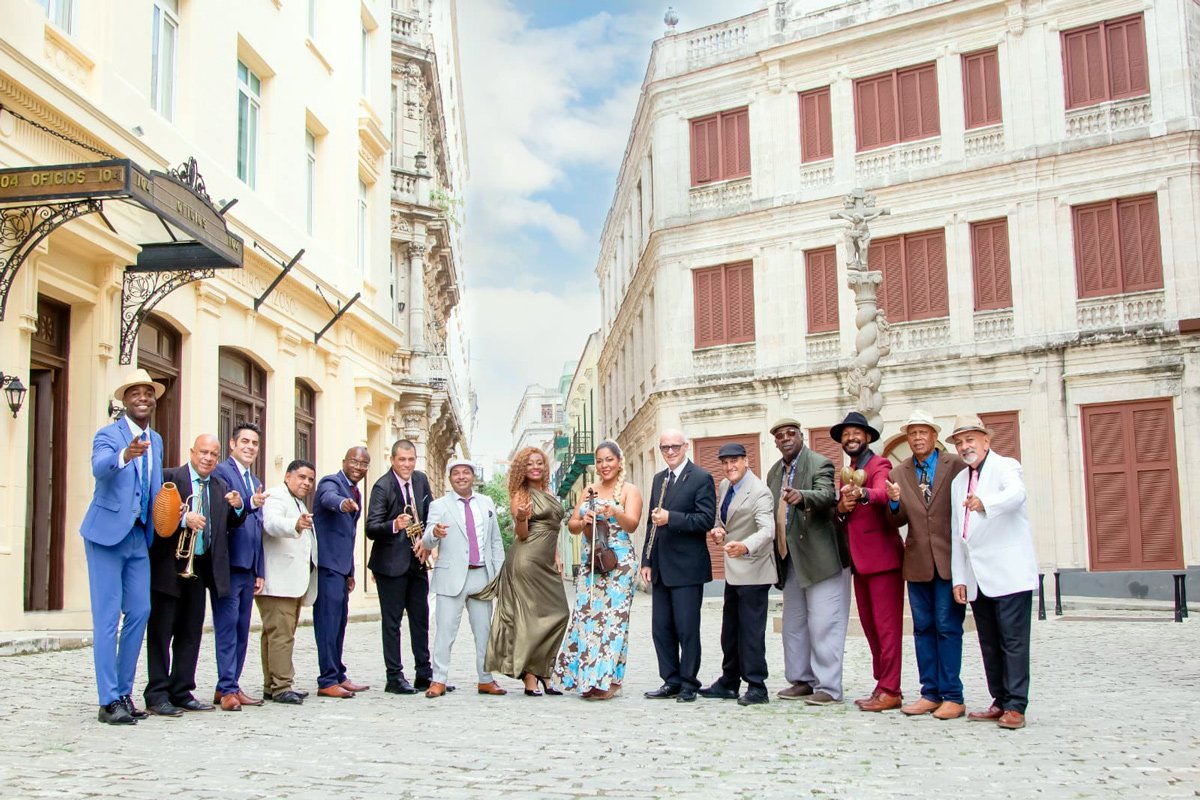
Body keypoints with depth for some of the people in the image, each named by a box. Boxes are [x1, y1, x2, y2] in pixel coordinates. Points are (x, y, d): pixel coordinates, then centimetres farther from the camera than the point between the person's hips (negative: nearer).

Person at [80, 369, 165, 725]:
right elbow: (100, 468, -29)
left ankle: (124, 693, 17)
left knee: (140, 612, 7)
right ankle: (109, 701, -3)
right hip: (107, 534, -7)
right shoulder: (108, 434, -7)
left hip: (139, 537, 7)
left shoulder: (156, 441, 14)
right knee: (108, 618, -6)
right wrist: (124, 456, -50)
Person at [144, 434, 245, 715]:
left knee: (191, 633, 10)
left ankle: (181, 692, 17)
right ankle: (157, 695, 3)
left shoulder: (220, 487, 15)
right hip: (170, 565, -6)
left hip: (200, 567, 6)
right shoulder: (169, 477, -4)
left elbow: (229, 525, 14)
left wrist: (237, 508, -5)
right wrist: (183, 518, -27)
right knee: (161, 631, -1)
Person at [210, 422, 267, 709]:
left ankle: (231, 686, 13)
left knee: (241, 628, 8)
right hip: (228, 564, -8)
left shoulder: (255, 483, 22)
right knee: (227, 626, -7)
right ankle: (227, 688, -4)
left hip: (248, 567, 8)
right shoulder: (220, 472, -4)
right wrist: (250, 505, -31)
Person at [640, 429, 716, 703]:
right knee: (661, 628, 9)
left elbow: (706, 519, -15)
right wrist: (647, 561, 13)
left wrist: (671, 518, -23)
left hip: (687, 567, -7)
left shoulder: (701, 478, -6)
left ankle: (688, 684, 10)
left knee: (687, 629, -1)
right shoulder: (658, 480, 16)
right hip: (661, 568, 7)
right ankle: (671, 681, 19)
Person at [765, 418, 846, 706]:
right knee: (793, 625, 13)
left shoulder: (820, 464, -7)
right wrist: (776, 551, 13)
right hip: (790, 560, 8)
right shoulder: (774, 473, 15)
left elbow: (826, 495, -26)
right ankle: (802, 680, 23)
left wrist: (801, 496, -46)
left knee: (823, 624, -8)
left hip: (820, 557, -8)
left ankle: (828, 687, -4)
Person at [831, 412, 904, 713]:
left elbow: (882, 493, -28)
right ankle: (883, 685, 19)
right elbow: (838, 519, 17)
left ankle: (890, 691, -4)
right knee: (869, 625, 11)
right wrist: (841, 509, -6)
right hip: (859, 560, 8)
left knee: (887, 626, -7)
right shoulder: (846, 474, 18)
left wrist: (862, 493, -49)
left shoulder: (879, 465, -6)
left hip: (882, 557, -8)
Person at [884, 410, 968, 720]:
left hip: (949, 560, -4)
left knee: (948, 627, -3)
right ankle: (930, 693, 16)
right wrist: (894, 503, -17)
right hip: (918, 562, 4)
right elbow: (898, 521, 5)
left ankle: (952, 697, 3)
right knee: (923, 627, 9)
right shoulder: (899, 474, 8)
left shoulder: (956, 465, -2)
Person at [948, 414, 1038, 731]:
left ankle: (1016, 707, -4)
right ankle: (1001, 702, 15)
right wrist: (958, 577, 11)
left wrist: (985, 502, -46)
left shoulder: (1006, 467, -2)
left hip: (1008, 572, -7)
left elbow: (1015, 494, -26)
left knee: (1013, 640, -6)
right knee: (989, 642, 9)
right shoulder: (958, 482, 19)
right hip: (976, 577, 7)